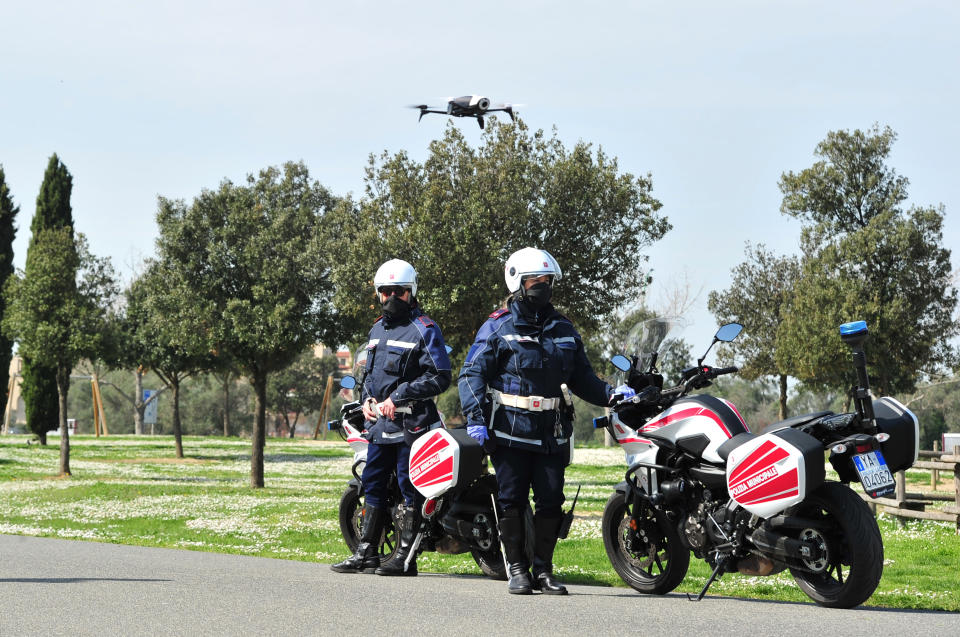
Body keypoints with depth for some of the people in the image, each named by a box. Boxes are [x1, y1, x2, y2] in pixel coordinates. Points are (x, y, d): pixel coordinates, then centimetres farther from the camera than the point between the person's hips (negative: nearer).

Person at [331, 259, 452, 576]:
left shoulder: (424, 329, -7)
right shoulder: (378, 329, 18)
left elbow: (440, 377, -13)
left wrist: (397, 398, -15)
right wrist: (367, 399, 8)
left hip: (411, 422, -8)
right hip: (379, 423, 8)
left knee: (409, 489, -4)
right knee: (372, 484, 9)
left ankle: (405, 556, -1)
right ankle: (366, 552, 14)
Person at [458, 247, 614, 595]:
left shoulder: (564, 329, 16)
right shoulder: (497, 327, 1)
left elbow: (582, 377, 20)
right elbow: (472, 374, -3)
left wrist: (611, 395, 3)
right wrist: (475, 418, -15)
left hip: (552, 433, 4)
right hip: (510, 432, -4)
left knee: (551, 502, 0)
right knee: (512, 501, -1)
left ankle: (543, 569, 11)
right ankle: (517, 569, 9)